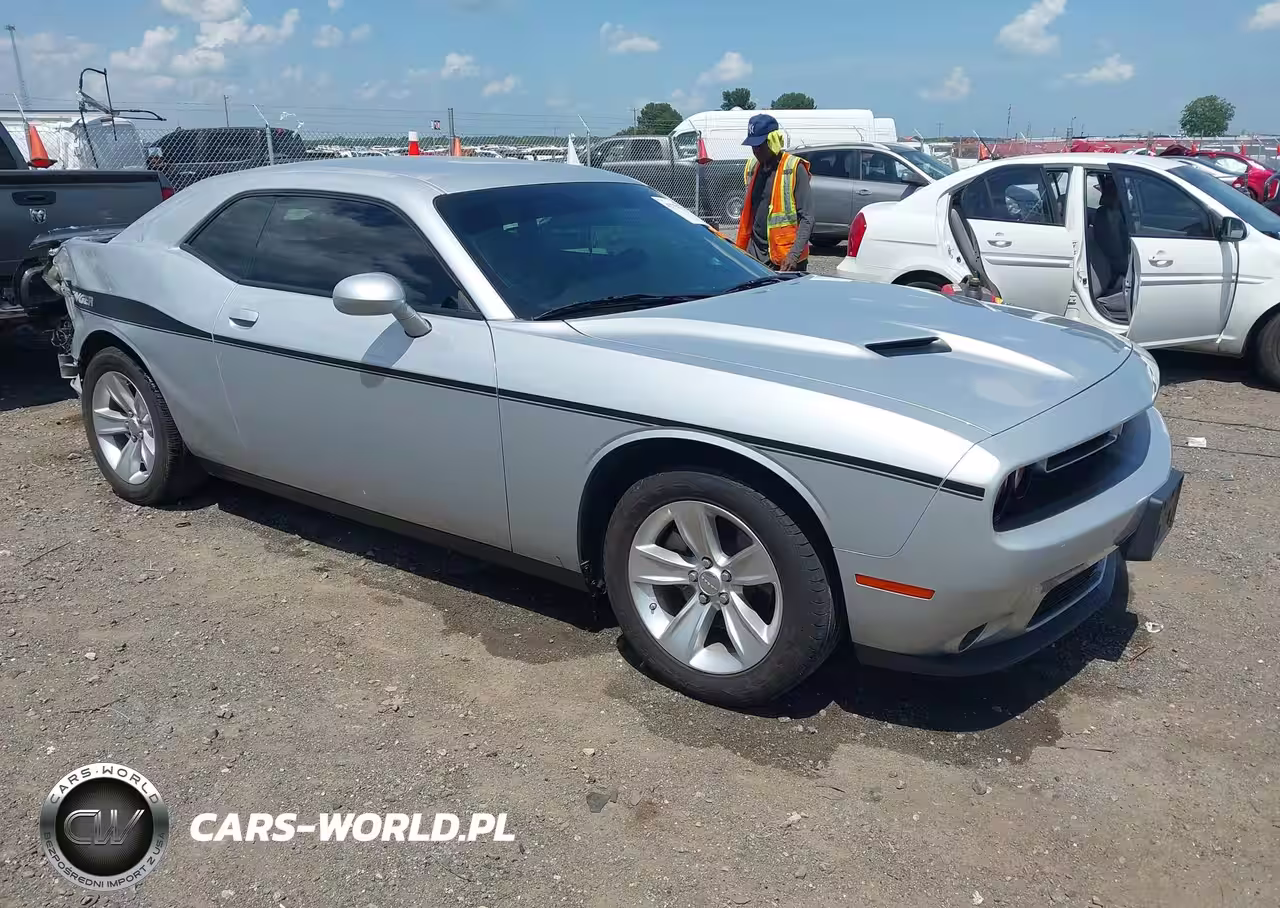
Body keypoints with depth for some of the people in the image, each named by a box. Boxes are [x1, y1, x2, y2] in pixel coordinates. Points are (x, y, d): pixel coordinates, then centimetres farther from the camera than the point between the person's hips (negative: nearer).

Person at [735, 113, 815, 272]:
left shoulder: (794, 168, -7)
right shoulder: (752, 167, 12)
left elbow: (807, 218, -12)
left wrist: (794, 254, -22)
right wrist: (740, 248, 15)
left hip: (786, 259, -5)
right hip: (754, 255, 5)